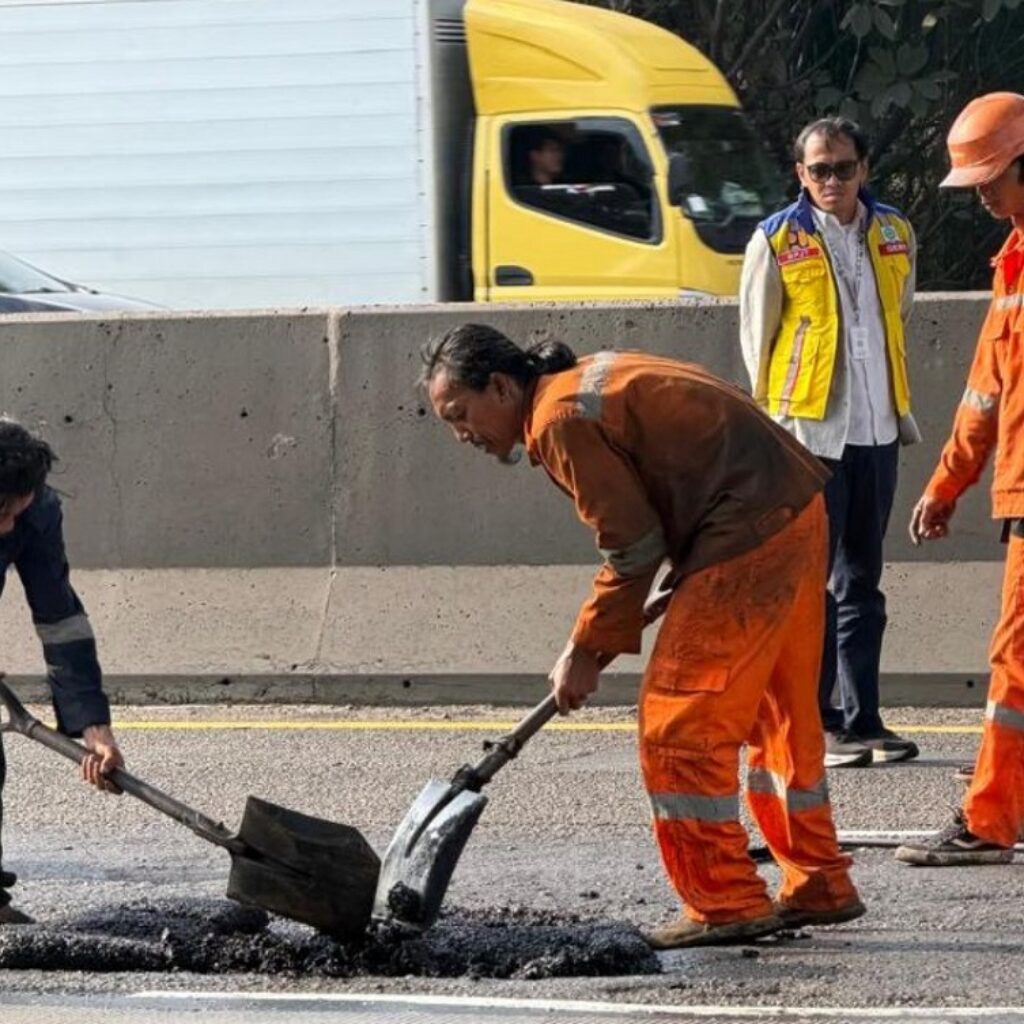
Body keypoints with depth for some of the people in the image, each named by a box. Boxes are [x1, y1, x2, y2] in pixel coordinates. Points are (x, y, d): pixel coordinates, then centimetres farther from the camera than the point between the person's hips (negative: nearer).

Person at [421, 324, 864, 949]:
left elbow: (634, 547, -13)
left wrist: (589, 651, -3)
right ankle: (820, 889, 29)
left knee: (679, 726, -6)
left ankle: (726, 905, -2)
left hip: (747, 540, -10)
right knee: (779, 715, 20)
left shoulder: (562, 420, -14)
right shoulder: (586, 382, 17)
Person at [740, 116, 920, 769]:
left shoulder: (895, 235, 9)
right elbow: (756, 339, 0)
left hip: (877, 431, 5)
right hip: (808, 433, -5)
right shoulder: (777, 242, -4)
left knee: (862, 582, 10)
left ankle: (862, 720, 14)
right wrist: (775, 418, -1)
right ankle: (814, 724, -1)